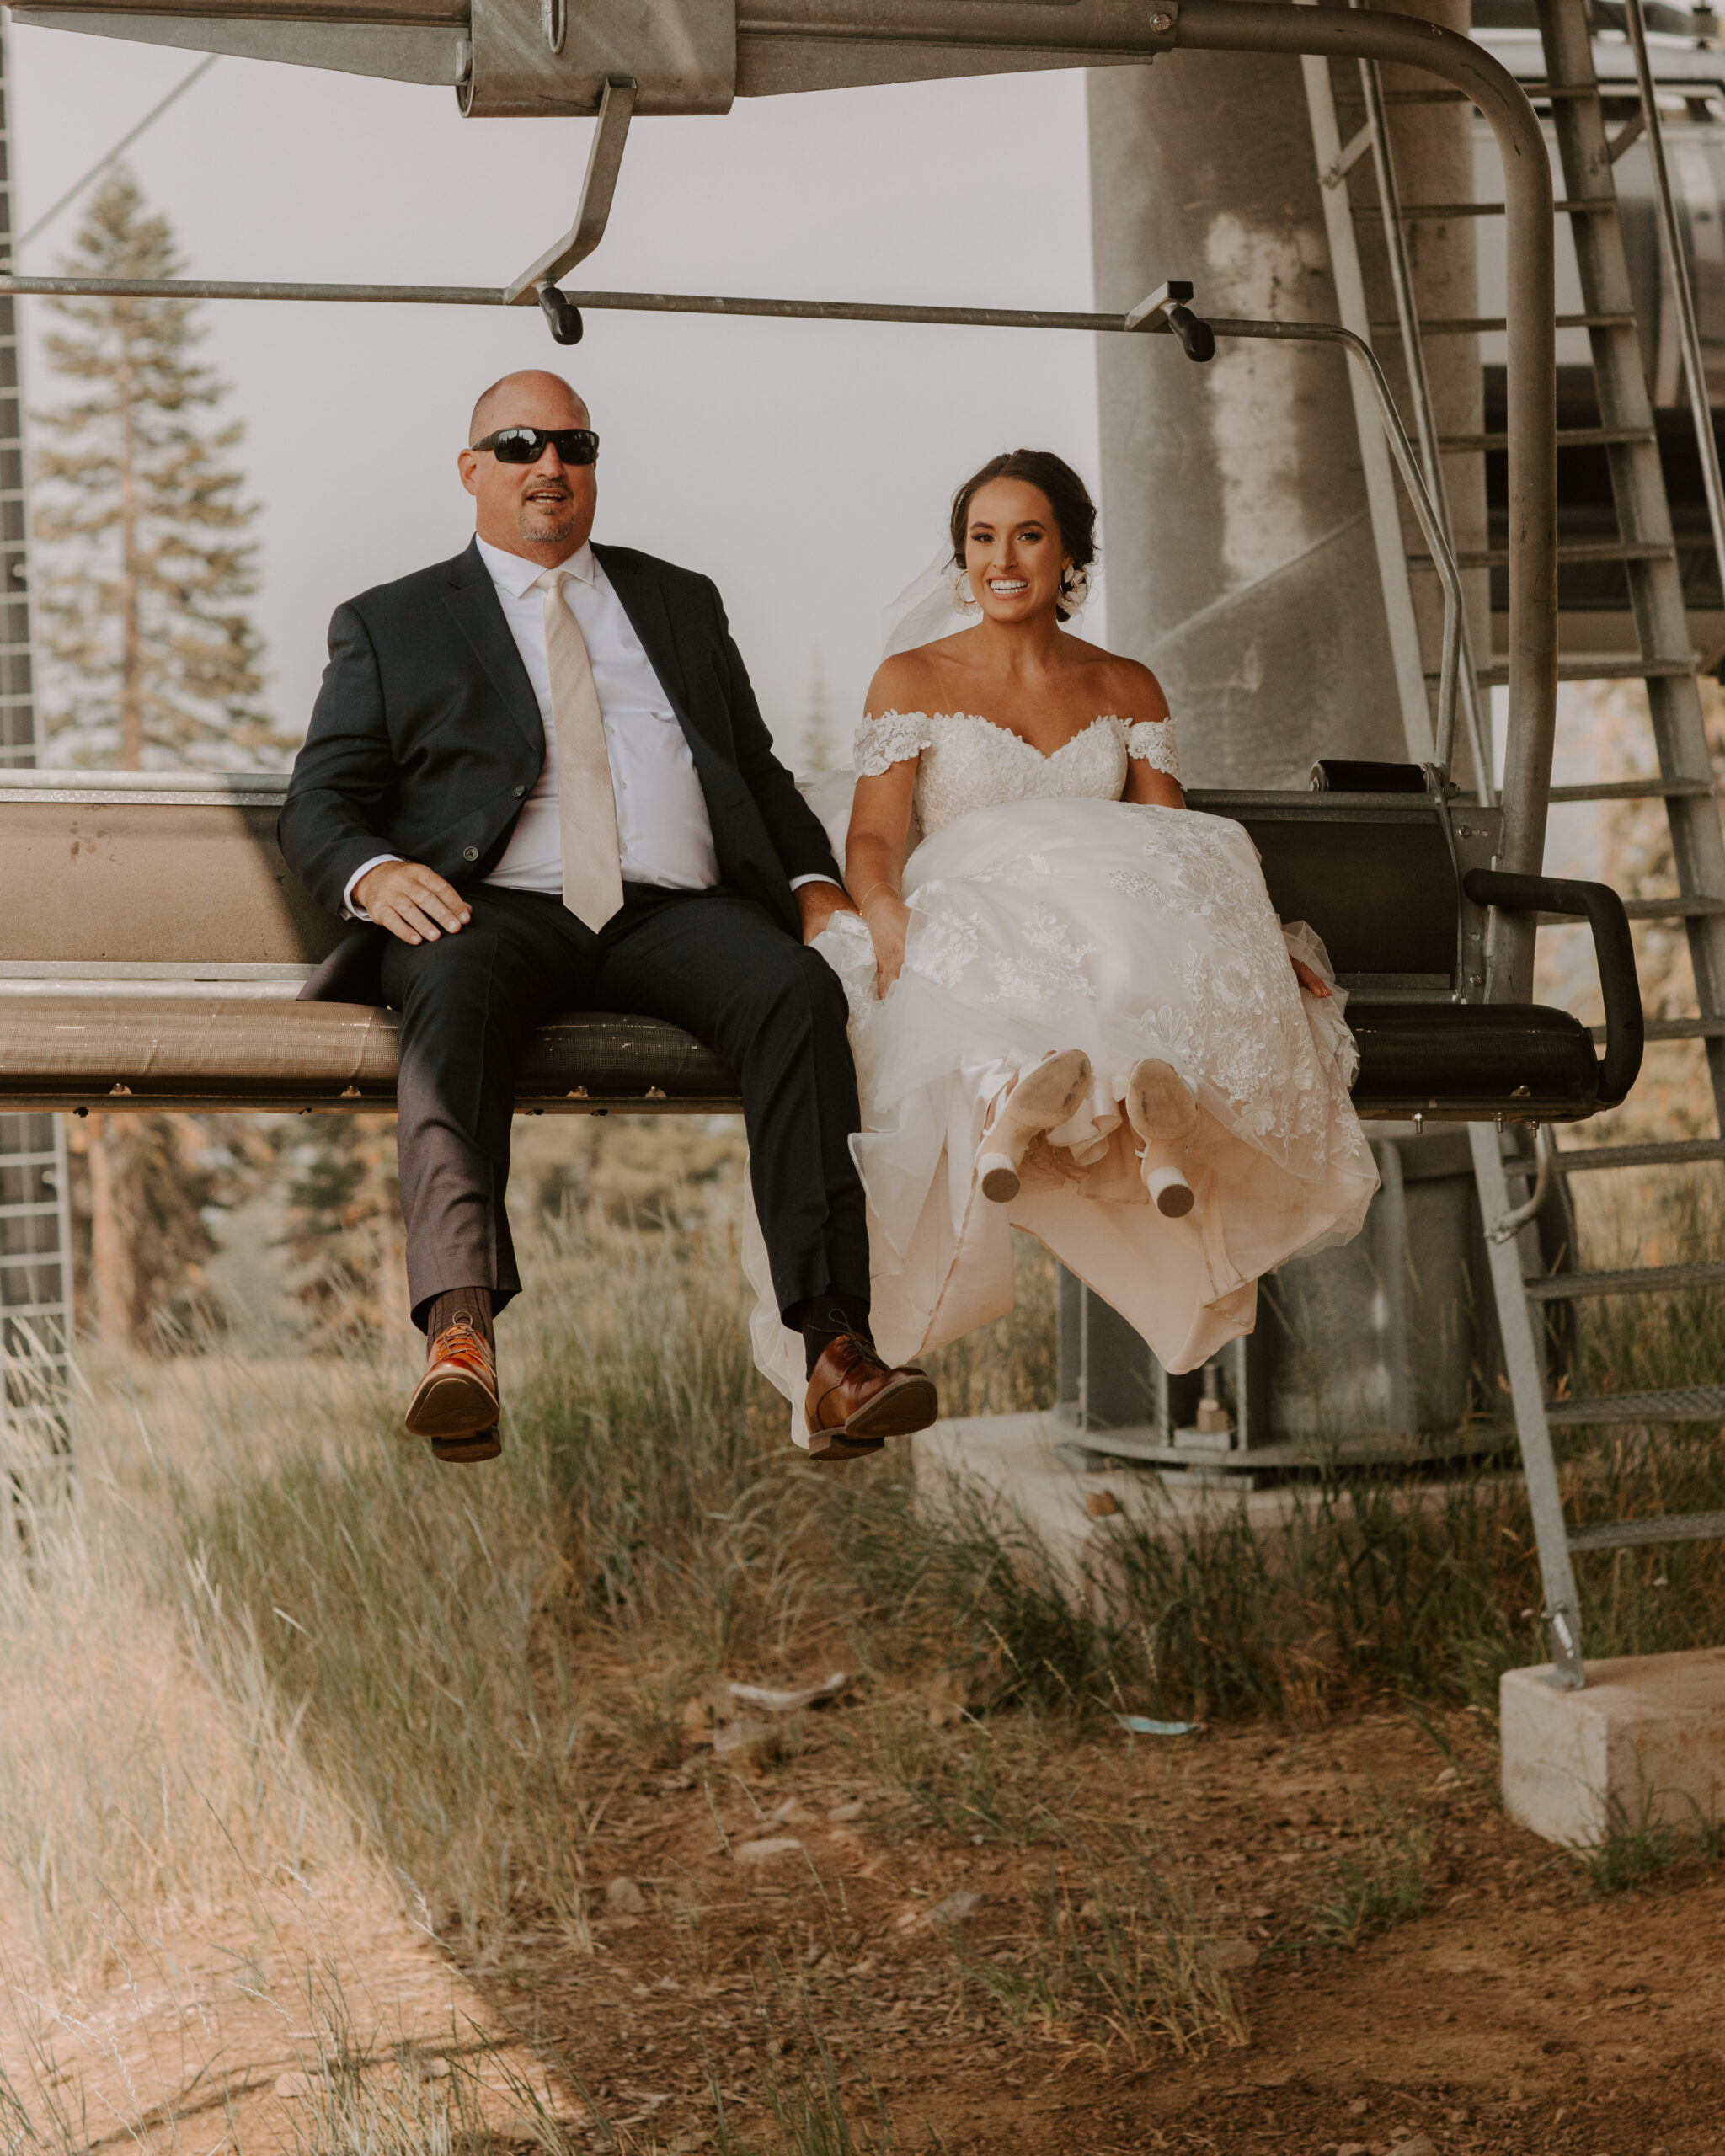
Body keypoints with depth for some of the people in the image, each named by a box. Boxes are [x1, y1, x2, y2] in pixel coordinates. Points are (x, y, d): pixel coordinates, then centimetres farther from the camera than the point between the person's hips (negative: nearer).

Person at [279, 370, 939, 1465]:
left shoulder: (680, 602, 29)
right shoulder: (392, 624, 21)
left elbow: (761, 771, 27)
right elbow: (321, 801, 12)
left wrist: (816, 882, 6)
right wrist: (374, 872, -12)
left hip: (677, 913, 2)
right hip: (500, 911, -2)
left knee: (799, 991, -31)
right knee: (455, 993, -38)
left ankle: (837, 1346, -41)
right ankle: (461, 1332, -55)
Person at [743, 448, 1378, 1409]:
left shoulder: (1128, 689, 20)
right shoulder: (914, 680, 13)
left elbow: (1177, 851, 11)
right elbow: (874, 836, 0)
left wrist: (1267, 947, -8)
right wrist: (885, 911, -24)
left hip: (1113, 926, 2)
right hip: (962, 928, -2)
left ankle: (1023, 1097, -59)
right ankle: (1142, 1106, -61)